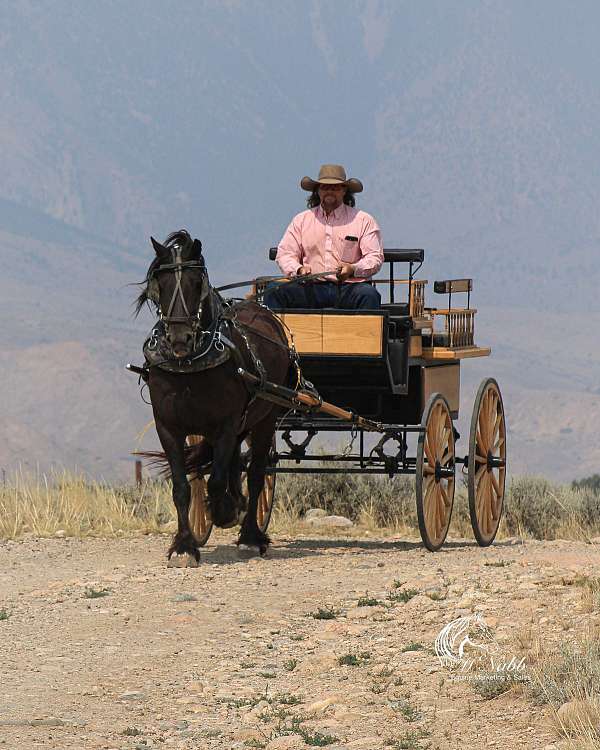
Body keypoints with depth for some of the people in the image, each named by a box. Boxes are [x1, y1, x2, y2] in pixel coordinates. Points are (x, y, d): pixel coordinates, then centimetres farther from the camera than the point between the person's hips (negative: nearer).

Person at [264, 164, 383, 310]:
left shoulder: (364, 220, 11)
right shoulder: (301, 220, 18)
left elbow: (375, 257, 4)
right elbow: (285, 254, 13)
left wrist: (353, 269, -17)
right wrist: (299, 270, -10)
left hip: (349, 287, -2)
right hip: (312, 288, 2)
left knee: (368, 294, -36)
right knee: (274, 291, -24)